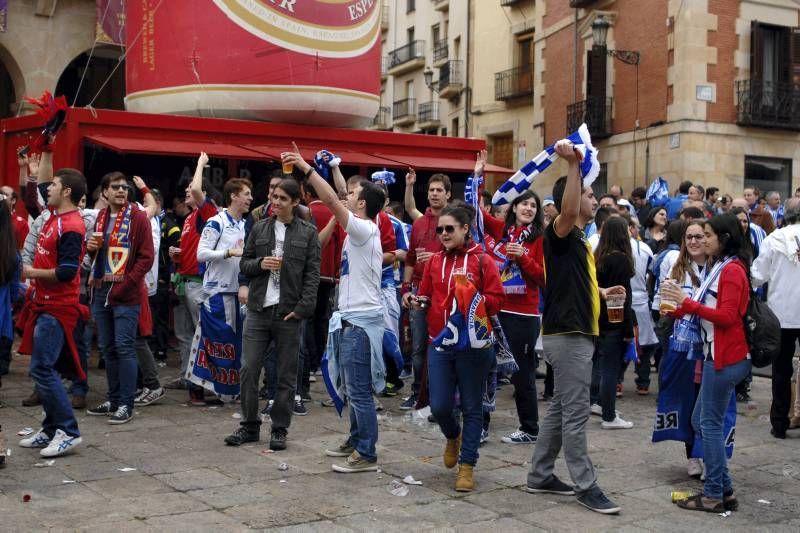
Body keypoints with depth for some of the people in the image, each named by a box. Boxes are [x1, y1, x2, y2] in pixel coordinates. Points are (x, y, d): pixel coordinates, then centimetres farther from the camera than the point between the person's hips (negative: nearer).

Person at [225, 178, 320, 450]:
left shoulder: (307, 233, 2)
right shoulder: (259, 228, 11)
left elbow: (312, 274, -2)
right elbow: (244, 263, 14)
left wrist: (303, 308, -11)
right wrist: (260, 263, -8)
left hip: (289, 313, -2)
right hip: (258, 310, 3)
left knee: (286, 375, 4)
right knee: (249, 369, 2)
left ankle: (279, 430, 14)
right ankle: (249, 426, 14)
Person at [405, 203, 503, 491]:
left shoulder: (482, 261, -3)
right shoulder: (434, 261, 9)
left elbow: (496, 301, -6)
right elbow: (426, 296, 15)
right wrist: (415, 300, -6)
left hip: (473, 345, -3)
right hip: (439, 345, 3)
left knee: (471, 407, 5)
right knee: (439, 406, 2)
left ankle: (466, 465, 15)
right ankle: (453, 437, 36)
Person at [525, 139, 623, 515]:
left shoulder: (580, 240, 19)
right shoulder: (560, 235, -11)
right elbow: (568, 211, -35)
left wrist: (602, 292, 13)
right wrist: (573, 164, -40)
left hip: (578, 334, 10)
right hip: (567, 336, -10)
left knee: (560, 410, 14)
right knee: (575, 414, -5)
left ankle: (540, 476, 22)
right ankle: (585, 486, 1)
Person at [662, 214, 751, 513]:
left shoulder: (732, 270, -12)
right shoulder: (717, 267, 19)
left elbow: (727, 317, -19)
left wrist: (687, 303, -20)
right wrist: (680, 310, 5)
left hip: (725, 357, -10)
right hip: (715, 354, 10)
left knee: (710, 423, -5)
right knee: (701, 420, 13)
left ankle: (714, 495, 1)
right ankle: (724, 489, 18)